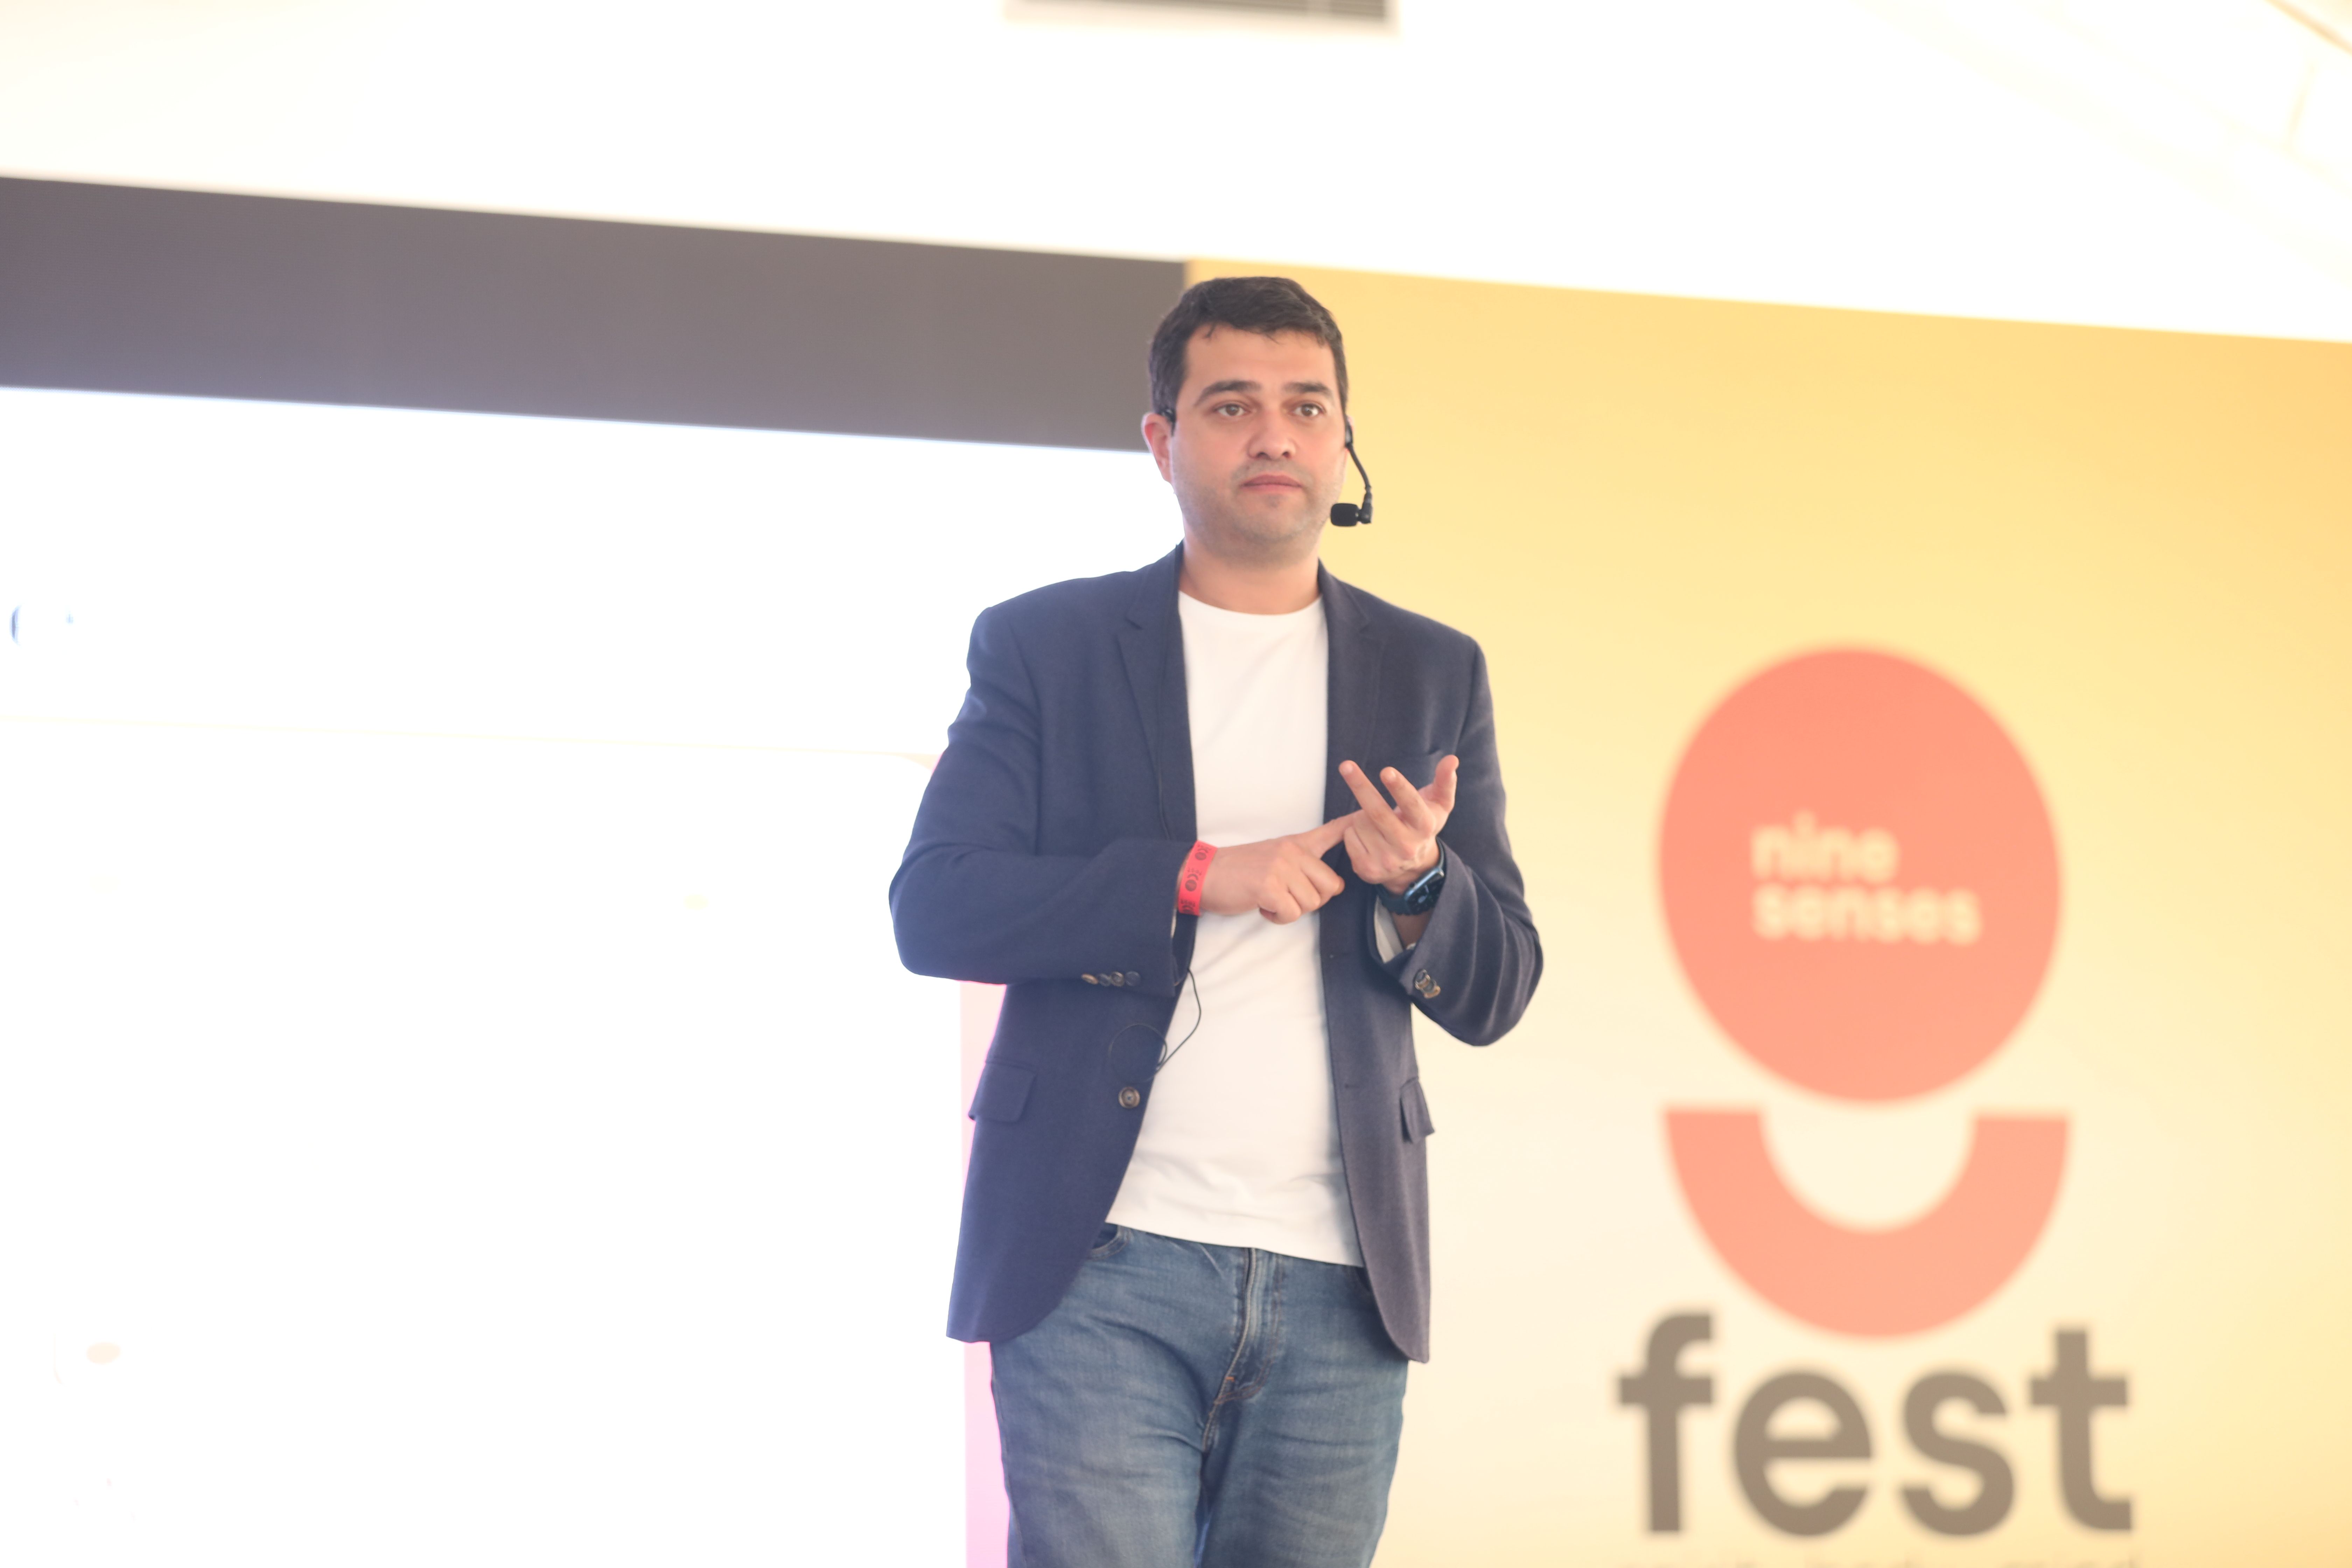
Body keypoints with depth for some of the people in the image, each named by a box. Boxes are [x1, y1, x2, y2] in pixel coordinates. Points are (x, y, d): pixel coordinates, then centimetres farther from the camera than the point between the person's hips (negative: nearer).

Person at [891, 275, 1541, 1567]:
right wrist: (1194, 878, -14)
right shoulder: (1043, 646, 7)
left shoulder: (1432, 675, 14)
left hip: (1339, 1282, 3)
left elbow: (1495, 994, 11)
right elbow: (933, 908, -3)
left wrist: (1417, 880, -11)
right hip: (1103, 1267, -2)